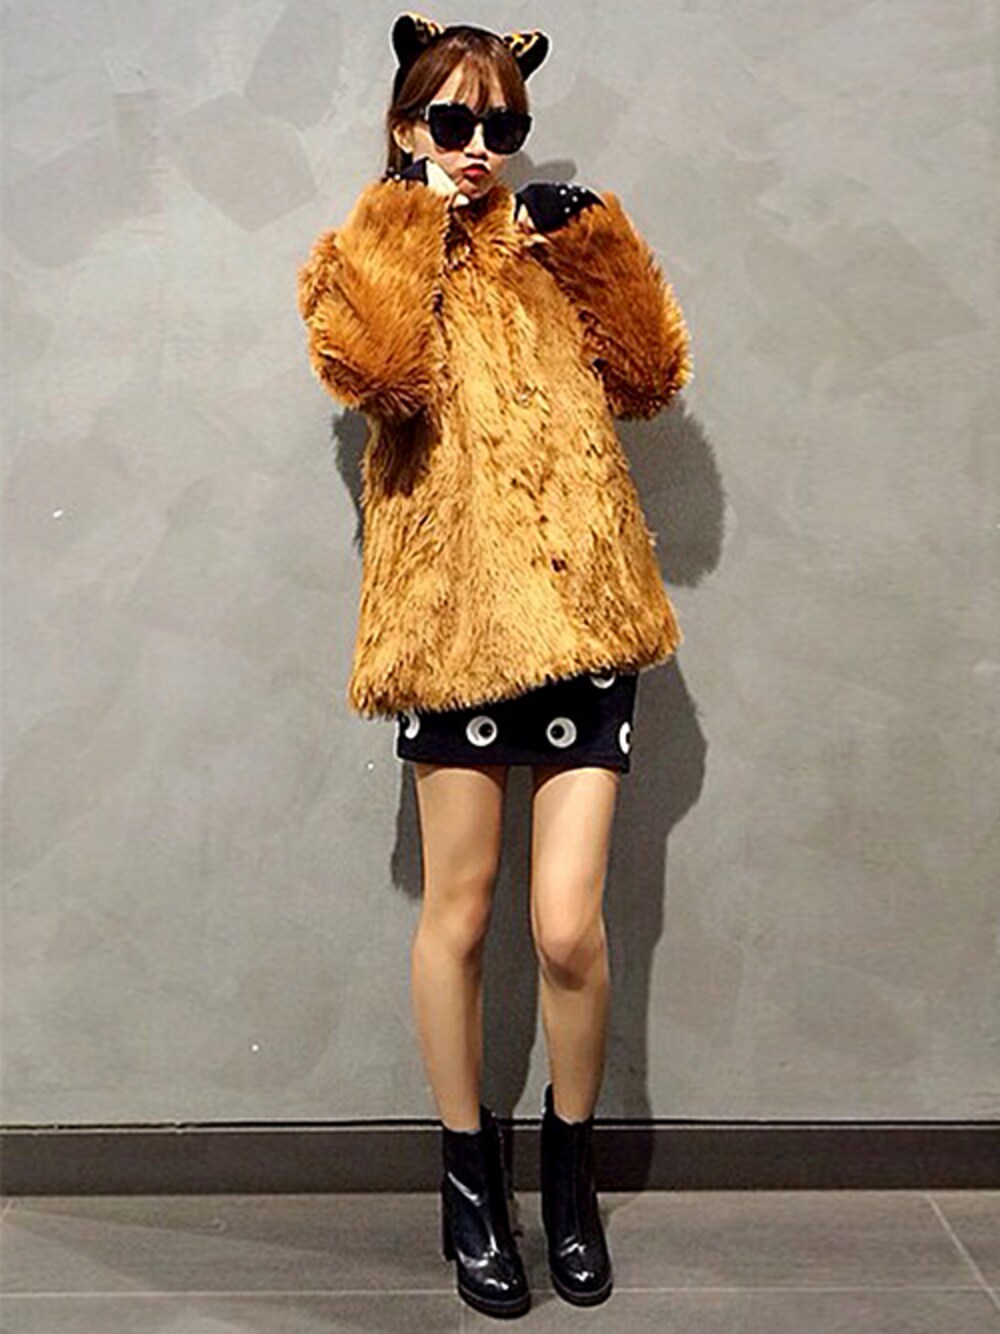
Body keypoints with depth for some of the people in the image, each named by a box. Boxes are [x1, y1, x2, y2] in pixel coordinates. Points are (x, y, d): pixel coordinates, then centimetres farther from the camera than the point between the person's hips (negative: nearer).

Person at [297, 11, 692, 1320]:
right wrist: (419, 226, -7)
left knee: (570, 928, -3)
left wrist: (591, 240, 1)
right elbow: (373, 372, -15)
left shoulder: (552, 250, 18)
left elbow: (652, 376, 6)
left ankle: (571, 1165, 24)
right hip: (456, 614, -2)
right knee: (460, 911, 7)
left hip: (581, 613, 2)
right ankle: (470, 1175, 28)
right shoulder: (370, 255, 8)